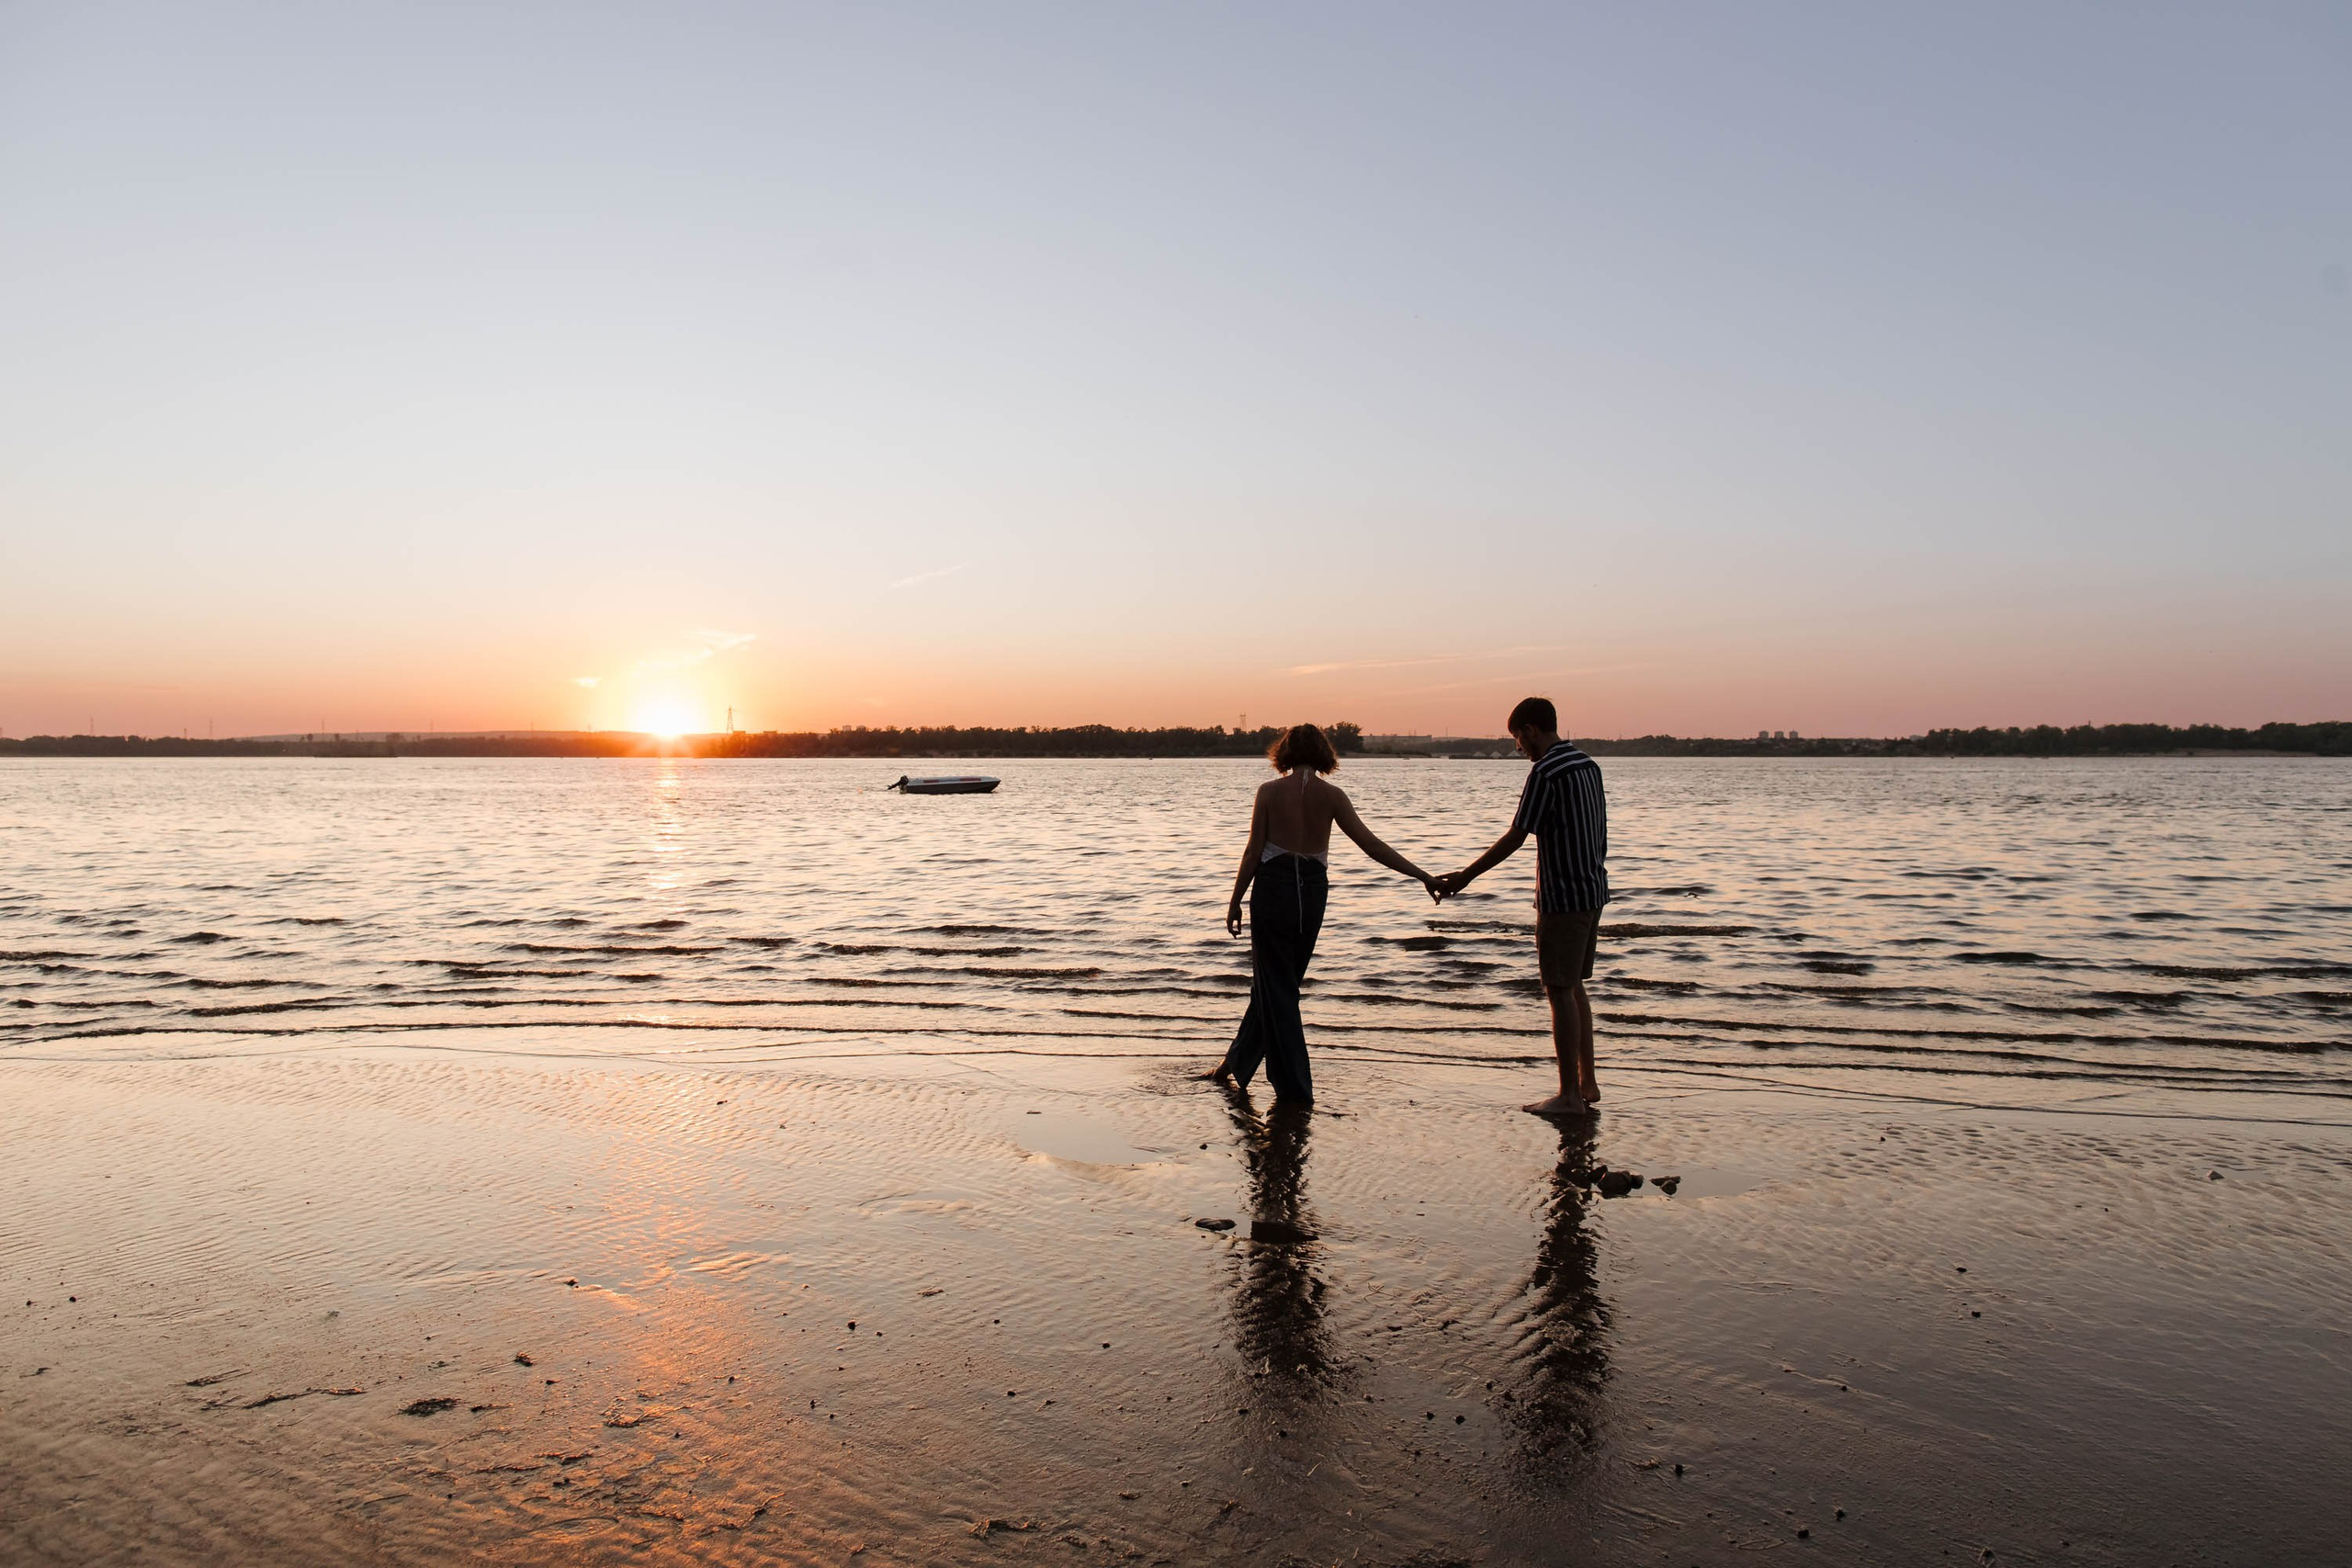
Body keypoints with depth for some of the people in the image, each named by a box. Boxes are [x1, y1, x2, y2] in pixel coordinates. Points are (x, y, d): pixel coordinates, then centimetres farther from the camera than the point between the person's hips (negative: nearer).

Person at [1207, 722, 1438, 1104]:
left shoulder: (1269, 791, -7)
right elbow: (1372, 845, -6)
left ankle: (1294, 1086, 6)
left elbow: (1253, 851, -5)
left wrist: (1236, 901, 4)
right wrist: (1421, 875, -2)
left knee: (1275, 987, 6)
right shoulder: (1332, 795, -3)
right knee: (1277, 983, 18)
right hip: (1312, 891, 3)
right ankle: (1236, 1065, 29)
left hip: (1272, 887, -3)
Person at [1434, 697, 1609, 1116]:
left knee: (1561, 992, -3)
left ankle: (1570, 1095, 2)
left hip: (1562, 898, -9)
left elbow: (1515, 837, -16)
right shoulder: (1588, 765, 11)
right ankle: (1587, 1082, 22)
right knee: (1575, 988, 17)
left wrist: (1465, 876, -9)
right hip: (1593, 892, 9)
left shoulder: (1546, 772, -16)